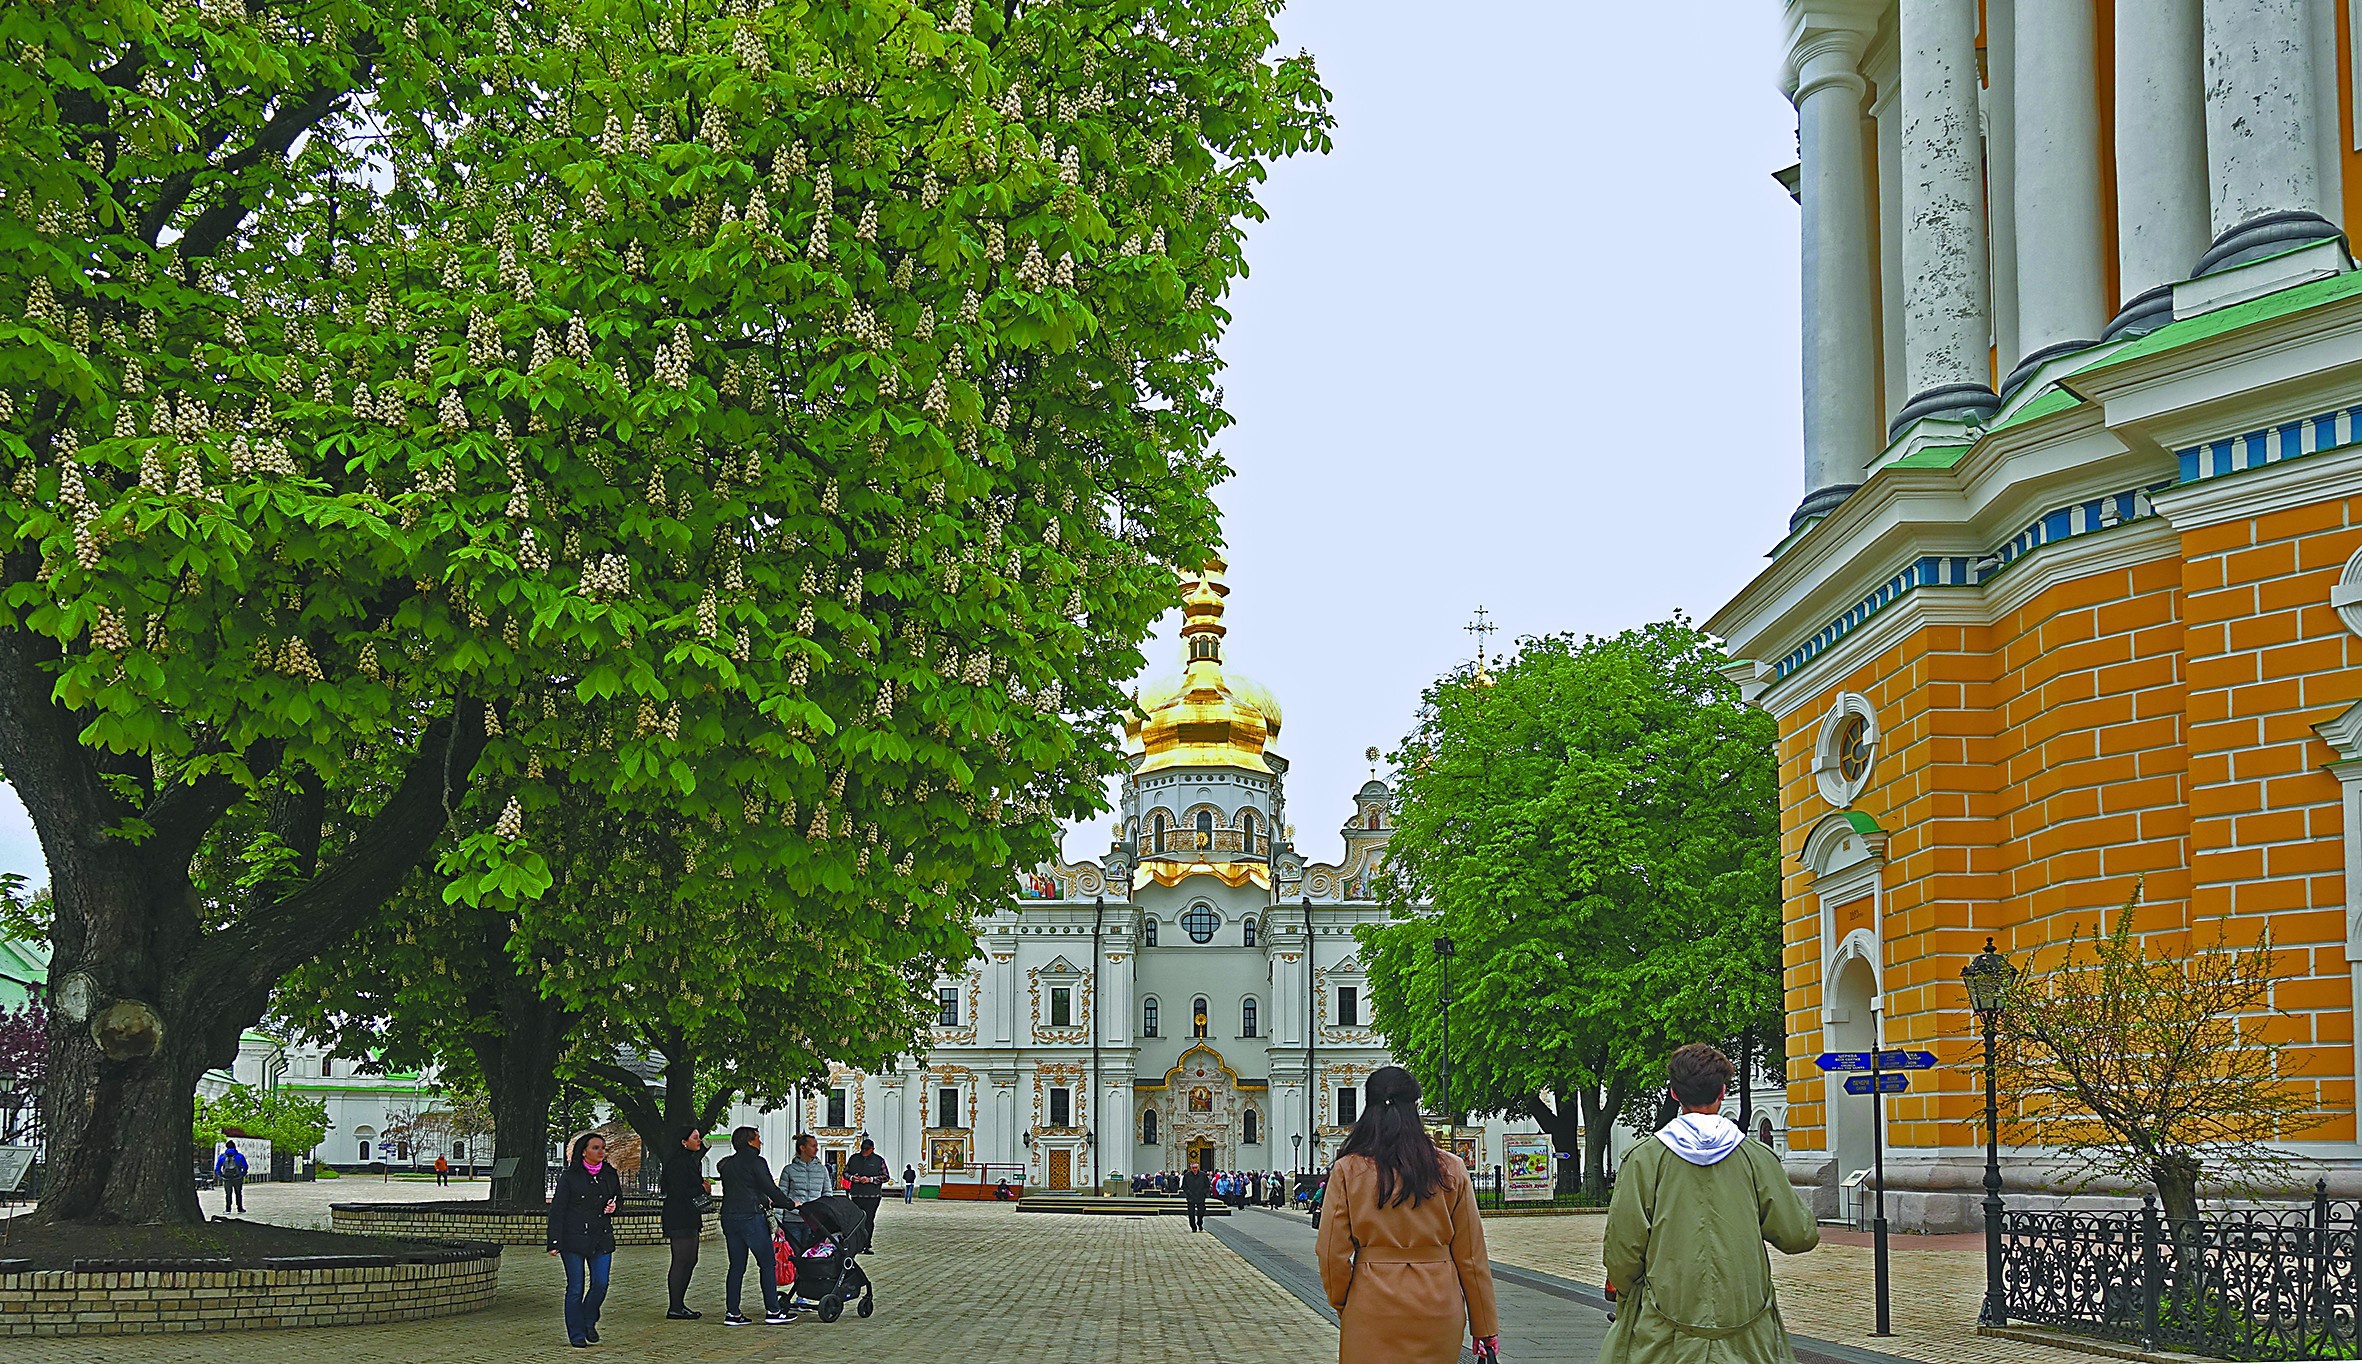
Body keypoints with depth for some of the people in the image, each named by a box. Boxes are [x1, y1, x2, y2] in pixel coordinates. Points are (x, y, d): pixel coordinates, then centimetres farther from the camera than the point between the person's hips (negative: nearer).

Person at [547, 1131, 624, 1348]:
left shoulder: (610, 1175, 9)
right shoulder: (570, 1176, -4)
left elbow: (619, 1198, 26)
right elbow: (557, 1210, -5)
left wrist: (614, 1207, 0)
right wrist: (555, 1242, -11)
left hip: (602, 1238, 4)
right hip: (574, 1239, -4)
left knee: (601, 1284, -3)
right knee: (576, 1288, 0)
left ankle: (589, 1322, 23)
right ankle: (576, 1333, 12)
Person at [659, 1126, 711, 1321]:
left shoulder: (690, 1160, 18)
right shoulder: (678, 1163, -15)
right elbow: (678, 1192, -22)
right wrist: (703, 1188, -10)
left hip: (689, 1221, 11)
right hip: (679, 1221, -11)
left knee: (690, 1261, 11)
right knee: (681, 1262, -9)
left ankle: (679, 1305, 17)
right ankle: (675, 1309, -8)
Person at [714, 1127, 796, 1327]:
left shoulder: (726, 1164, 15)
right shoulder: (756, 1162, -7)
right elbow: (770, 1188, -7)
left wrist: (764, 1200, 33)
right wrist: (790, 1204, 7)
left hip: (728, 1218, 7)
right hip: (750, 1217, -7)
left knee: (736, 1267, 10)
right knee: (767, 1264, 0)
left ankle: (732, 1312, 6)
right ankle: (773, 1311, -1)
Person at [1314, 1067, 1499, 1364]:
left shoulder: (1348, 1170, -3)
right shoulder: (1451, 1171, 0)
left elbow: (1332, 1253, -4)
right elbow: (1471, 1256, 2)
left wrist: (1341, 1305, 14)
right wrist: (1485, 1330, 9)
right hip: (1438, 1311, 1)